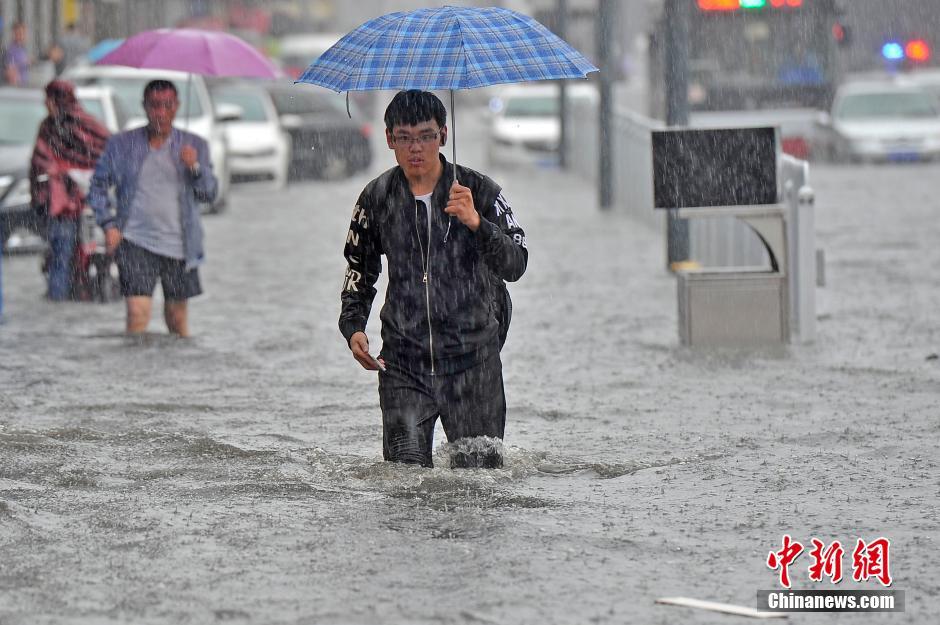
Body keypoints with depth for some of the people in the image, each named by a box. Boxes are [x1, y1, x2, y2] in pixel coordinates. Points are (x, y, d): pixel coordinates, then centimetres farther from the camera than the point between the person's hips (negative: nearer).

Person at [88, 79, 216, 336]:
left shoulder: (194, 146, 5)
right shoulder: (121, 144, 2)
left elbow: (210, 193, 1)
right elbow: (98, 186, 10)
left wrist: (195, 168, -18)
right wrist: (108, 224, -2)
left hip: (179, 245, 2)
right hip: (135, 242, -2)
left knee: (176, 311, 12)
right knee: (137, 312, -15)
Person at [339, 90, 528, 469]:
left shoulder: (478, 191, -3)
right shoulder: (377, 199, 6)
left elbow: (515, 266, -12)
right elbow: (359, 272, 18)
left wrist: (476, 223, -27)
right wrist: (353, 328, 2)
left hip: (472, 361, -1)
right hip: (403, 363, 1)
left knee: (481, 473, -2)